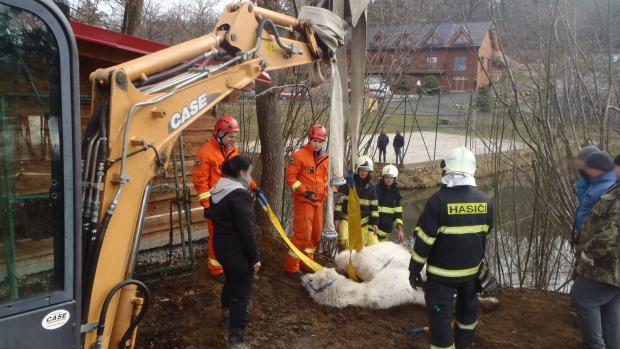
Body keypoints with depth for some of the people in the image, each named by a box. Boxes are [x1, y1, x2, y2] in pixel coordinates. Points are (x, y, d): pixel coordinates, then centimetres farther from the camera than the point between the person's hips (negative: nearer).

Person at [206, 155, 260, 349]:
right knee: (241, 292, -2)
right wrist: (255, 257, -17)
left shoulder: (217, 191, 6)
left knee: (231, 280, 31)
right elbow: (247, 229, -24)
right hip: (237, 251, -9)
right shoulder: (239, 194, -23)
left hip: (221, 246, 9)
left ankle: (227, 311, 54)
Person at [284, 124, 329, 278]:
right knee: (303, 233, -9)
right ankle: (291, 266, 3)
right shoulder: (299, 155, -10)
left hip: (319, 201, 7)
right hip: (303, 201, -7)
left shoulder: (325, 158, 10)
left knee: (316, 232, 14)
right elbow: (290, 176, -12)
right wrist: (304, 191, -20)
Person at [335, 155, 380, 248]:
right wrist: (336, 218, -11)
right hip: (347, 219, -4)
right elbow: (338, 200, -6)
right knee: (345, 241, -26)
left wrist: (374, 223, 6)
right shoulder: (348, 182, -2)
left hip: (364, 221, 5)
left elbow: (374, 206, 13)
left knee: (373, 244, -3)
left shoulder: (371, 186, 12)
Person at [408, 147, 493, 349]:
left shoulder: (439, 200, -20)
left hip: (442, 272, -6)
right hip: (472, 269, 6)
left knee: (440, 316, 3)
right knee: (468, 308, 24)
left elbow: (424, 240, -17)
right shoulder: (485, 201, -3)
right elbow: (485, 235, 10)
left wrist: (414, 270, -7)